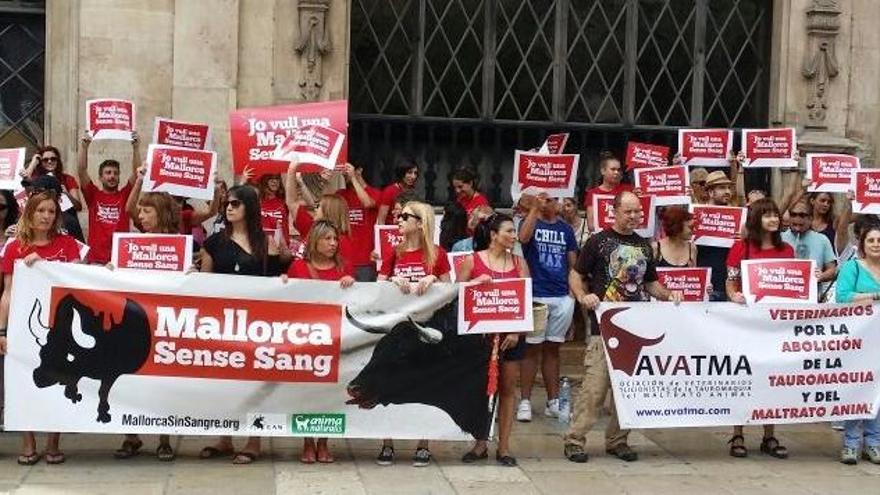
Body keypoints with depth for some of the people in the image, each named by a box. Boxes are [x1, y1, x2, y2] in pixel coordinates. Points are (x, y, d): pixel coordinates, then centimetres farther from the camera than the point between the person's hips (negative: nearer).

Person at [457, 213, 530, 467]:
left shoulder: (518, 262, 7)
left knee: (508, 388, 5)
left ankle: (504, 446, 11)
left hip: (511, 332, 2)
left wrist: (517, 331, -6)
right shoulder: (473, 260, 0)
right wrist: (476, 283, -17)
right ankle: (481, 444, 17)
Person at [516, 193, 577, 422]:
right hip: (535, 296, -3)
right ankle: (525, 401, 6)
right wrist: (534, 207, -24)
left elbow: (573, 263, 12)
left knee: (553, 349, 11)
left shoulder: (565, 229, 11)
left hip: (562, 298, 3)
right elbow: (524, 237, -22)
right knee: (532, 348, 1)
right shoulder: (530, 222, 2)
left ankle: (553, 401, 16)